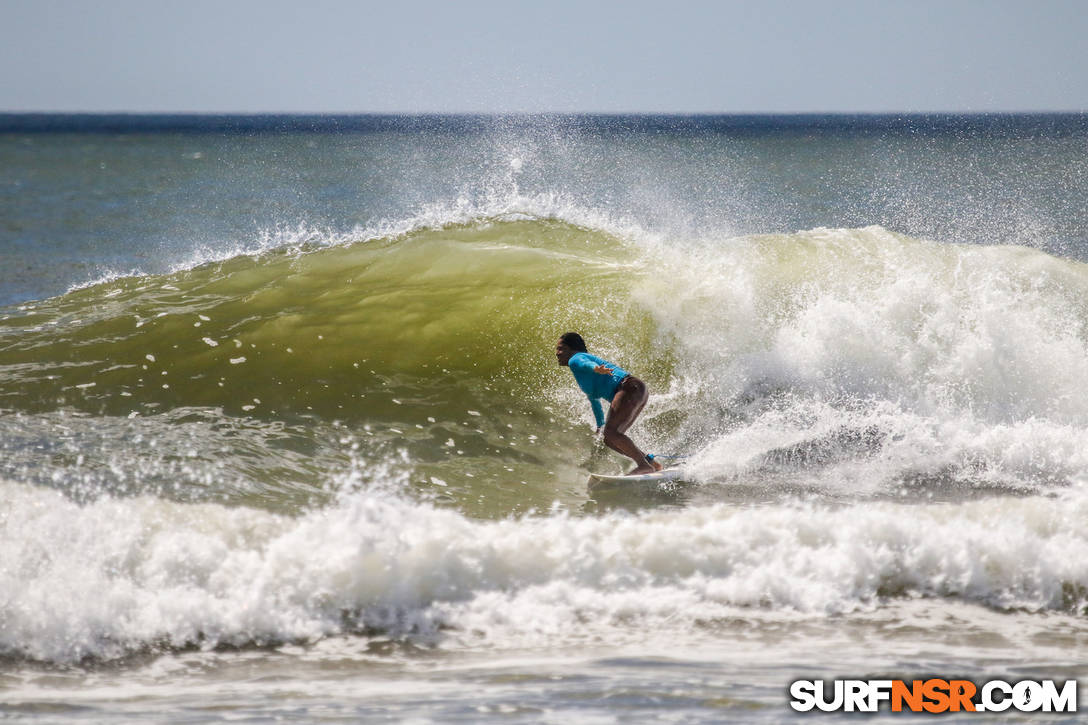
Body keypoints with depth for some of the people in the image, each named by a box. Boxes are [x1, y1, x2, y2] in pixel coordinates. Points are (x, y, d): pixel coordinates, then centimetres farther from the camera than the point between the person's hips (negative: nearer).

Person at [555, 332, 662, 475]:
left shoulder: (575, 360, 1)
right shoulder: (582, 376, 30)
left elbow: (586, 364, -25)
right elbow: (594, 400, 42)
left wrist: (596, 369, -48)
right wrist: (600, 425, 53)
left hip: (630, 388, -10)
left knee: (610, 433, -20)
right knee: (609, 440, 10)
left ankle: (644, 465, -19)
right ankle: (652, 463, 9)